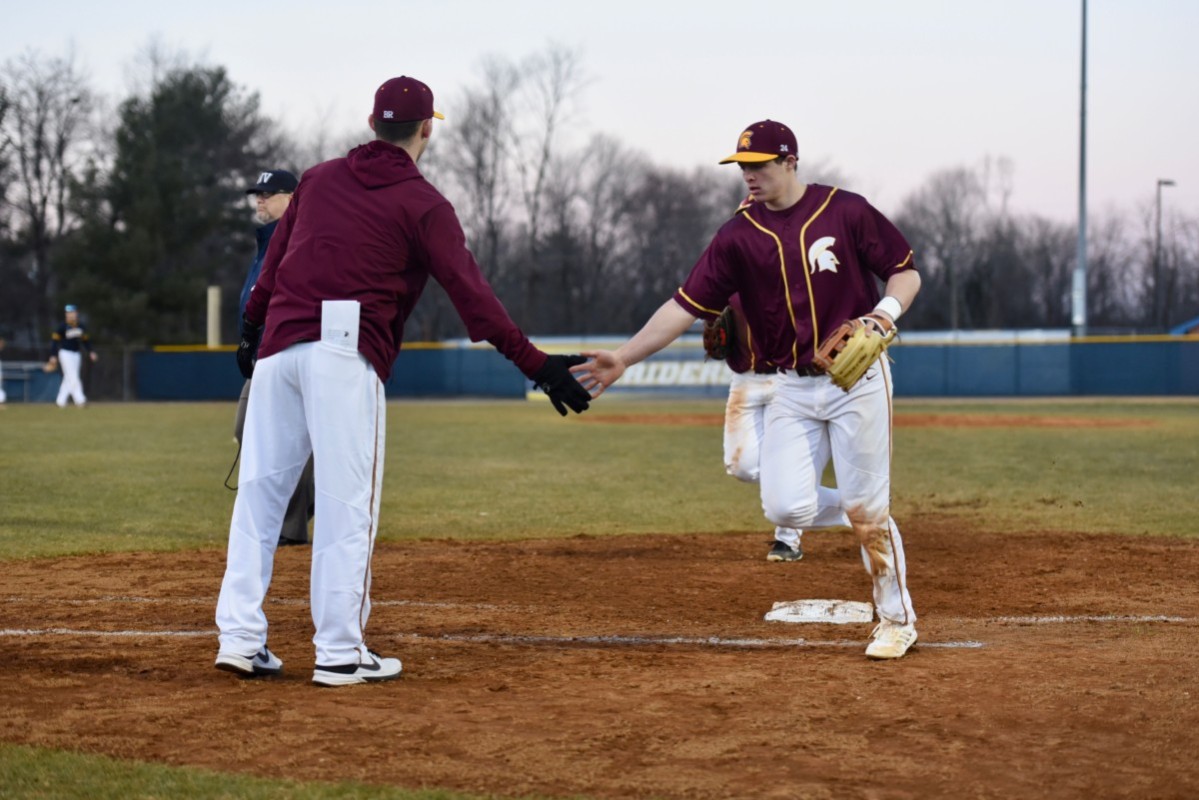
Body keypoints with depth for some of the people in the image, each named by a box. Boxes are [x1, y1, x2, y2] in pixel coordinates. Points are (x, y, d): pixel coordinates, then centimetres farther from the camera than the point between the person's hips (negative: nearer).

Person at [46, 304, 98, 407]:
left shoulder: (80, 326, 7)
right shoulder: (62, 326, -10)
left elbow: (85, 340, 17)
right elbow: (54, 340, -9)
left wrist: (91, 352, 6)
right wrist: (53, 356, -14)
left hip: (76, 354, 6)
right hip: (65, 353, -6)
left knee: (68, 379, 7)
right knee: (73, 378, -12)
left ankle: (61, 401, 14)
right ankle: (80, 400, -19)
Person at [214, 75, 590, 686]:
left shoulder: (319, 178, 19)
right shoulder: (422, 203, 3)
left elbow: (273, 262, 20)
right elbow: (470, 293, -5)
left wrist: (252, 330, 29)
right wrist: (536, 365, -7)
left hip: (277, 345, 5)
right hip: (345, 354, -5)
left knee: (259, 491, 9)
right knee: (347, 504, -3)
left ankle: (239, 637, 7)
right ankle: (340, 652, -4)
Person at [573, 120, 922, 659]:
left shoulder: (846, 211, -6)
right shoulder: (739, 236, 0)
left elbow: (905, 272, 1)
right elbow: (687, 305, -5)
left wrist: (886, 312, -21)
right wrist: (624, 357, -14)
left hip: (856, 378, -3)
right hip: (792, 388, 3)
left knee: (867, 511, -2)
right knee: (785, 510, -10)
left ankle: (897, 619, 18)